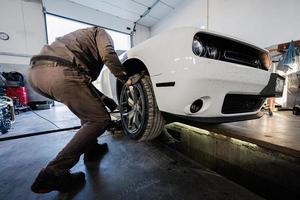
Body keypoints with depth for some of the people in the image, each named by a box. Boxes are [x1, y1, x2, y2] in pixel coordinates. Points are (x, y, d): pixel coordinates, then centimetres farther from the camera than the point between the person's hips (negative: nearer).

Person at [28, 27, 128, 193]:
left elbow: (85, 78, 32)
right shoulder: (100, 32, 21)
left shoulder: (80, 37, 41)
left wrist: (104, 98, 30)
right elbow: (108, 54, -7)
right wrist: (125, 78, 5)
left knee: (88, 107, 25)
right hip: (61, 73, -10)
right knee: (99, 119, -1)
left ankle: (91, 148, 29)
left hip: (36, 71, 10)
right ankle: (54, 173, 0)